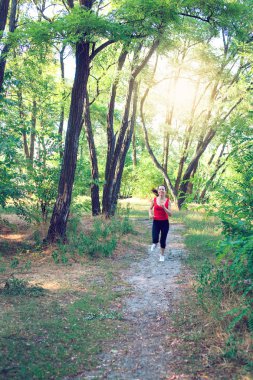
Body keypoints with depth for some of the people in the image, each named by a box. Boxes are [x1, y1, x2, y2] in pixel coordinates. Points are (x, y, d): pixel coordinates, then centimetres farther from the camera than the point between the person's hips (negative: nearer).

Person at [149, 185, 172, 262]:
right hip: (156, 222, 0)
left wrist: (164, 207, -23)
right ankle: (155, 244, 23)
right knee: (155, 239, -16)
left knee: (163, 240, 8)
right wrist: (150, 214, -3)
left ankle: (162, 255, 30)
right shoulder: (154, 200, -2)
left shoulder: (168, 201, -5)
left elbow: (170, 214, -9)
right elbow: (150, 208, 17)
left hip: (165, 222, 0)